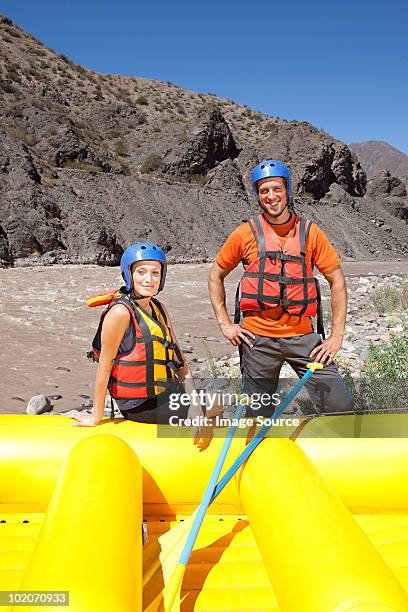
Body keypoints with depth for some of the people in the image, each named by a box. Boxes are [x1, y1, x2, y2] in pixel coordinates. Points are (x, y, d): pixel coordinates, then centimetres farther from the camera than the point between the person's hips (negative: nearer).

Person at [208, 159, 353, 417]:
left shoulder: (310, 232, 2)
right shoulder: (245, 233, 0)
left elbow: (337, 280, 4)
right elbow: (216, 275, 10)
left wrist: (337, 335, -2)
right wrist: (225, 323, 2)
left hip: (302, 336, 1)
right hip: (258, 338, 0)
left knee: (340, 407, -6)